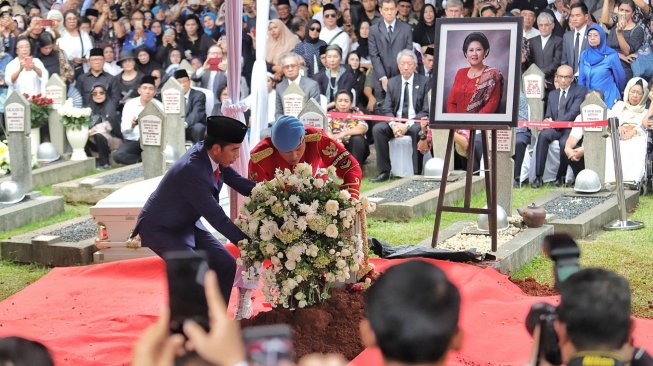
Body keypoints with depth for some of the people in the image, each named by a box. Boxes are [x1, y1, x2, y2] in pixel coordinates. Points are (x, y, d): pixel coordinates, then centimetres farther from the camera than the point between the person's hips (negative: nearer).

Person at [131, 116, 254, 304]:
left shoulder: (209, 153, -10)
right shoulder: (193, 170, -35)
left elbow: (239, 182, 4)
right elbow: (216, 216, -30)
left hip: (186, 224, 9)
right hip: (160, 229, -9)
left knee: (225, 264, 2)